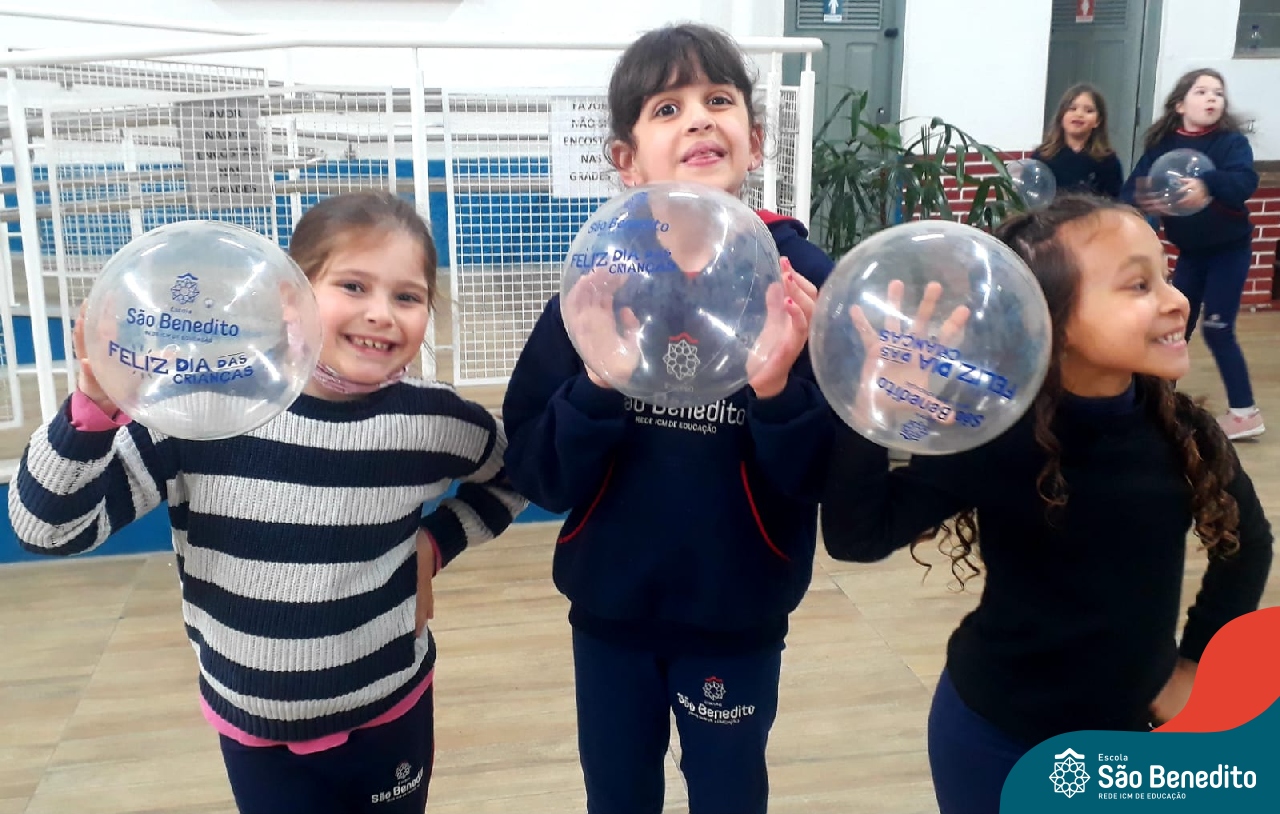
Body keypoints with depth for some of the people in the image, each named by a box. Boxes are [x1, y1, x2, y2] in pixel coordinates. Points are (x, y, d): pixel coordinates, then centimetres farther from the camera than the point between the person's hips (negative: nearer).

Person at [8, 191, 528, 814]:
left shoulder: (434, 420, -12)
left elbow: (512, 475, 9)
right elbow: (49, 528, -14)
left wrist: (439, 541, -4)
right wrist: (96, 408, -29)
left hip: (392, 715, 1)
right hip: (254, 731, 0)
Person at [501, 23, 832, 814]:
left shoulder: (802, 278, -14)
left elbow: (832, 479, -12)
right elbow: (535, 474, -11)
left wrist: (780, 391, -29)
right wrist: (597, 388, -27)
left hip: (739, 617, -1)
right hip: (610, 610, 2)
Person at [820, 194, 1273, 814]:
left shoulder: (1182, 433, -12)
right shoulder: (994, 435, -23)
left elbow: (1247, 544, 7)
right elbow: (857, 536, -28)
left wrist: (1195, 660, 7)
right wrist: (874, 414, -41)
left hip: (1130, 733, 4)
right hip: (997, 738, -3)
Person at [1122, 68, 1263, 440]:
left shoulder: (1232, 141, -14)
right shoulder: (1162, 145, -5)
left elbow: (1245, 182, -33)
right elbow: (1131, 190, -12)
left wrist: (1207, 185, -53)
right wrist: (1144, 203, -35)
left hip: (1229, 249, -4)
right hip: (1190, 252, 4)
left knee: (1217, 330, -5)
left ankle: (1245, 414, 7)